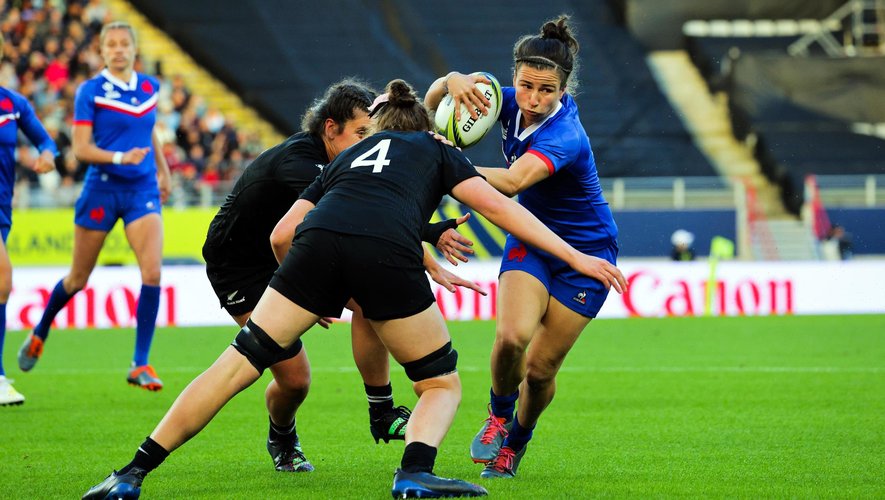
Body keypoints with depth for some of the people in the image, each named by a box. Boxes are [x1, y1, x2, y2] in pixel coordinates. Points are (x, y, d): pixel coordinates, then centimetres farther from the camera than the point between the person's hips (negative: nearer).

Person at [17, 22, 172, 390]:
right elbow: (81, 149, -12)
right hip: (102, 189, -3)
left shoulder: (150, 88, 6)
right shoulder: (90, 92, -8)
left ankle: (140, 365, -9)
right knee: (78, 279, 10)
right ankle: (39, 333, 38)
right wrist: (120, 157, -26)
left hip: (143, 188, 3)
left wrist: (163, 169, 30)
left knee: (152, 273, -15)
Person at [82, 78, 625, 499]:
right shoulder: (437, 150, 31)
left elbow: (283, 231, 31)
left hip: (318, 241, 3)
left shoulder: (350, 156, 38)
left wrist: (310, 299, 46)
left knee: (237, 366, 6)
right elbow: (497, 205, 17)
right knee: (442, 383, 16)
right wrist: (575, 256, 17)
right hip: (387, 252, -3)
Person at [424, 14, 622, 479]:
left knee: (541, 367, -2)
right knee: (512, 335, -23)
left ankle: (515, 441, 28)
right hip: (530, 240, 4)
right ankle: (499, 414, 6)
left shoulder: (564, 136, -32)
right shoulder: (513, 103, -12)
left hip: (585, 254, -4)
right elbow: (433, 102, -6)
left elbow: (512, 182, -49)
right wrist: (453, 80, -28)